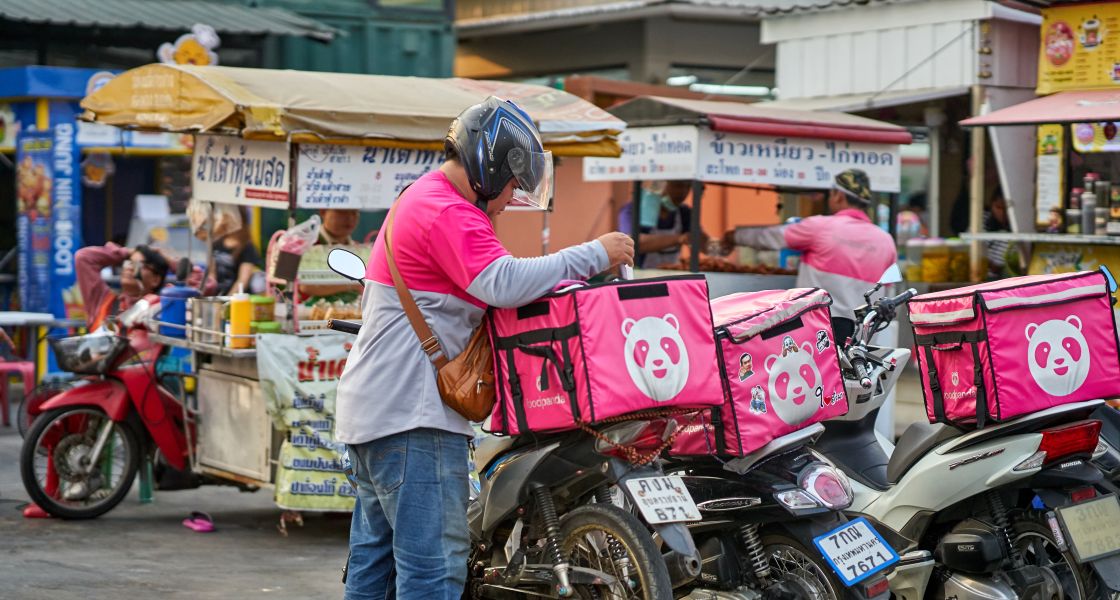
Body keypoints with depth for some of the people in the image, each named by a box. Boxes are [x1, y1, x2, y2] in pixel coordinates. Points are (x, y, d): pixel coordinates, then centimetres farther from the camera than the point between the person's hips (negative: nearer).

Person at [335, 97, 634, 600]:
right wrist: (594, 255, -21)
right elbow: (503, 283, -26)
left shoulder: (420, 200, 22)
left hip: (374, 408, 11)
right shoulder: (447, 212, -14)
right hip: (412, 413, -11)